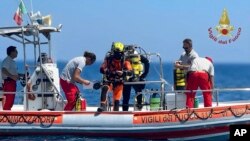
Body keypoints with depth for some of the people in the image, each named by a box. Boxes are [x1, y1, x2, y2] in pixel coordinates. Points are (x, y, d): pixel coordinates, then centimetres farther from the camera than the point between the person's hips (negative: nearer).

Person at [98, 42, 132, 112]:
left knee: (116, 100, -4)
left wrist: (123, 72, -39)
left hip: (118, 82, 1)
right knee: (104, 88, -33)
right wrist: (107, 71, -35)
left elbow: (130, 71, -18)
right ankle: (103, 106, -35)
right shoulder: (108, 59, -8)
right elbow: (101, 69, -14)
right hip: (108, 81, -1)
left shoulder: (124, 61, -8)